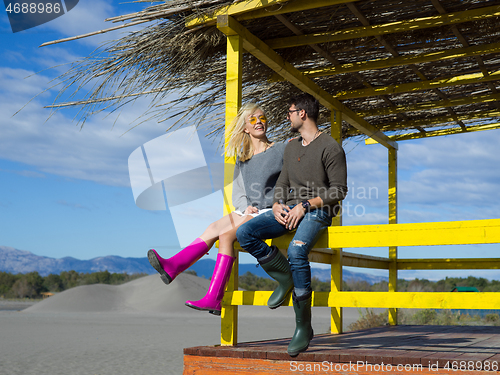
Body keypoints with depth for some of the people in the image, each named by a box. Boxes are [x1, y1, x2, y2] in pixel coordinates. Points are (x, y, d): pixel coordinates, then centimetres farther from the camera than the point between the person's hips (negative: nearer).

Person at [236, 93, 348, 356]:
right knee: (244, 233, -17)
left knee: (296, 251, -36)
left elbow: (339, 190, -8)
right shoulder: (291, 147, 20)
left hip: (317, 212, -7)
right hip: (289, 211, 7)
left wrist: (305, 205, -16)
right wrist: (278, 204, 0)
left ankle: (303, 326, -22)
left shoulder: (330, 147, -4)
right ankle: (285, 278, 0)